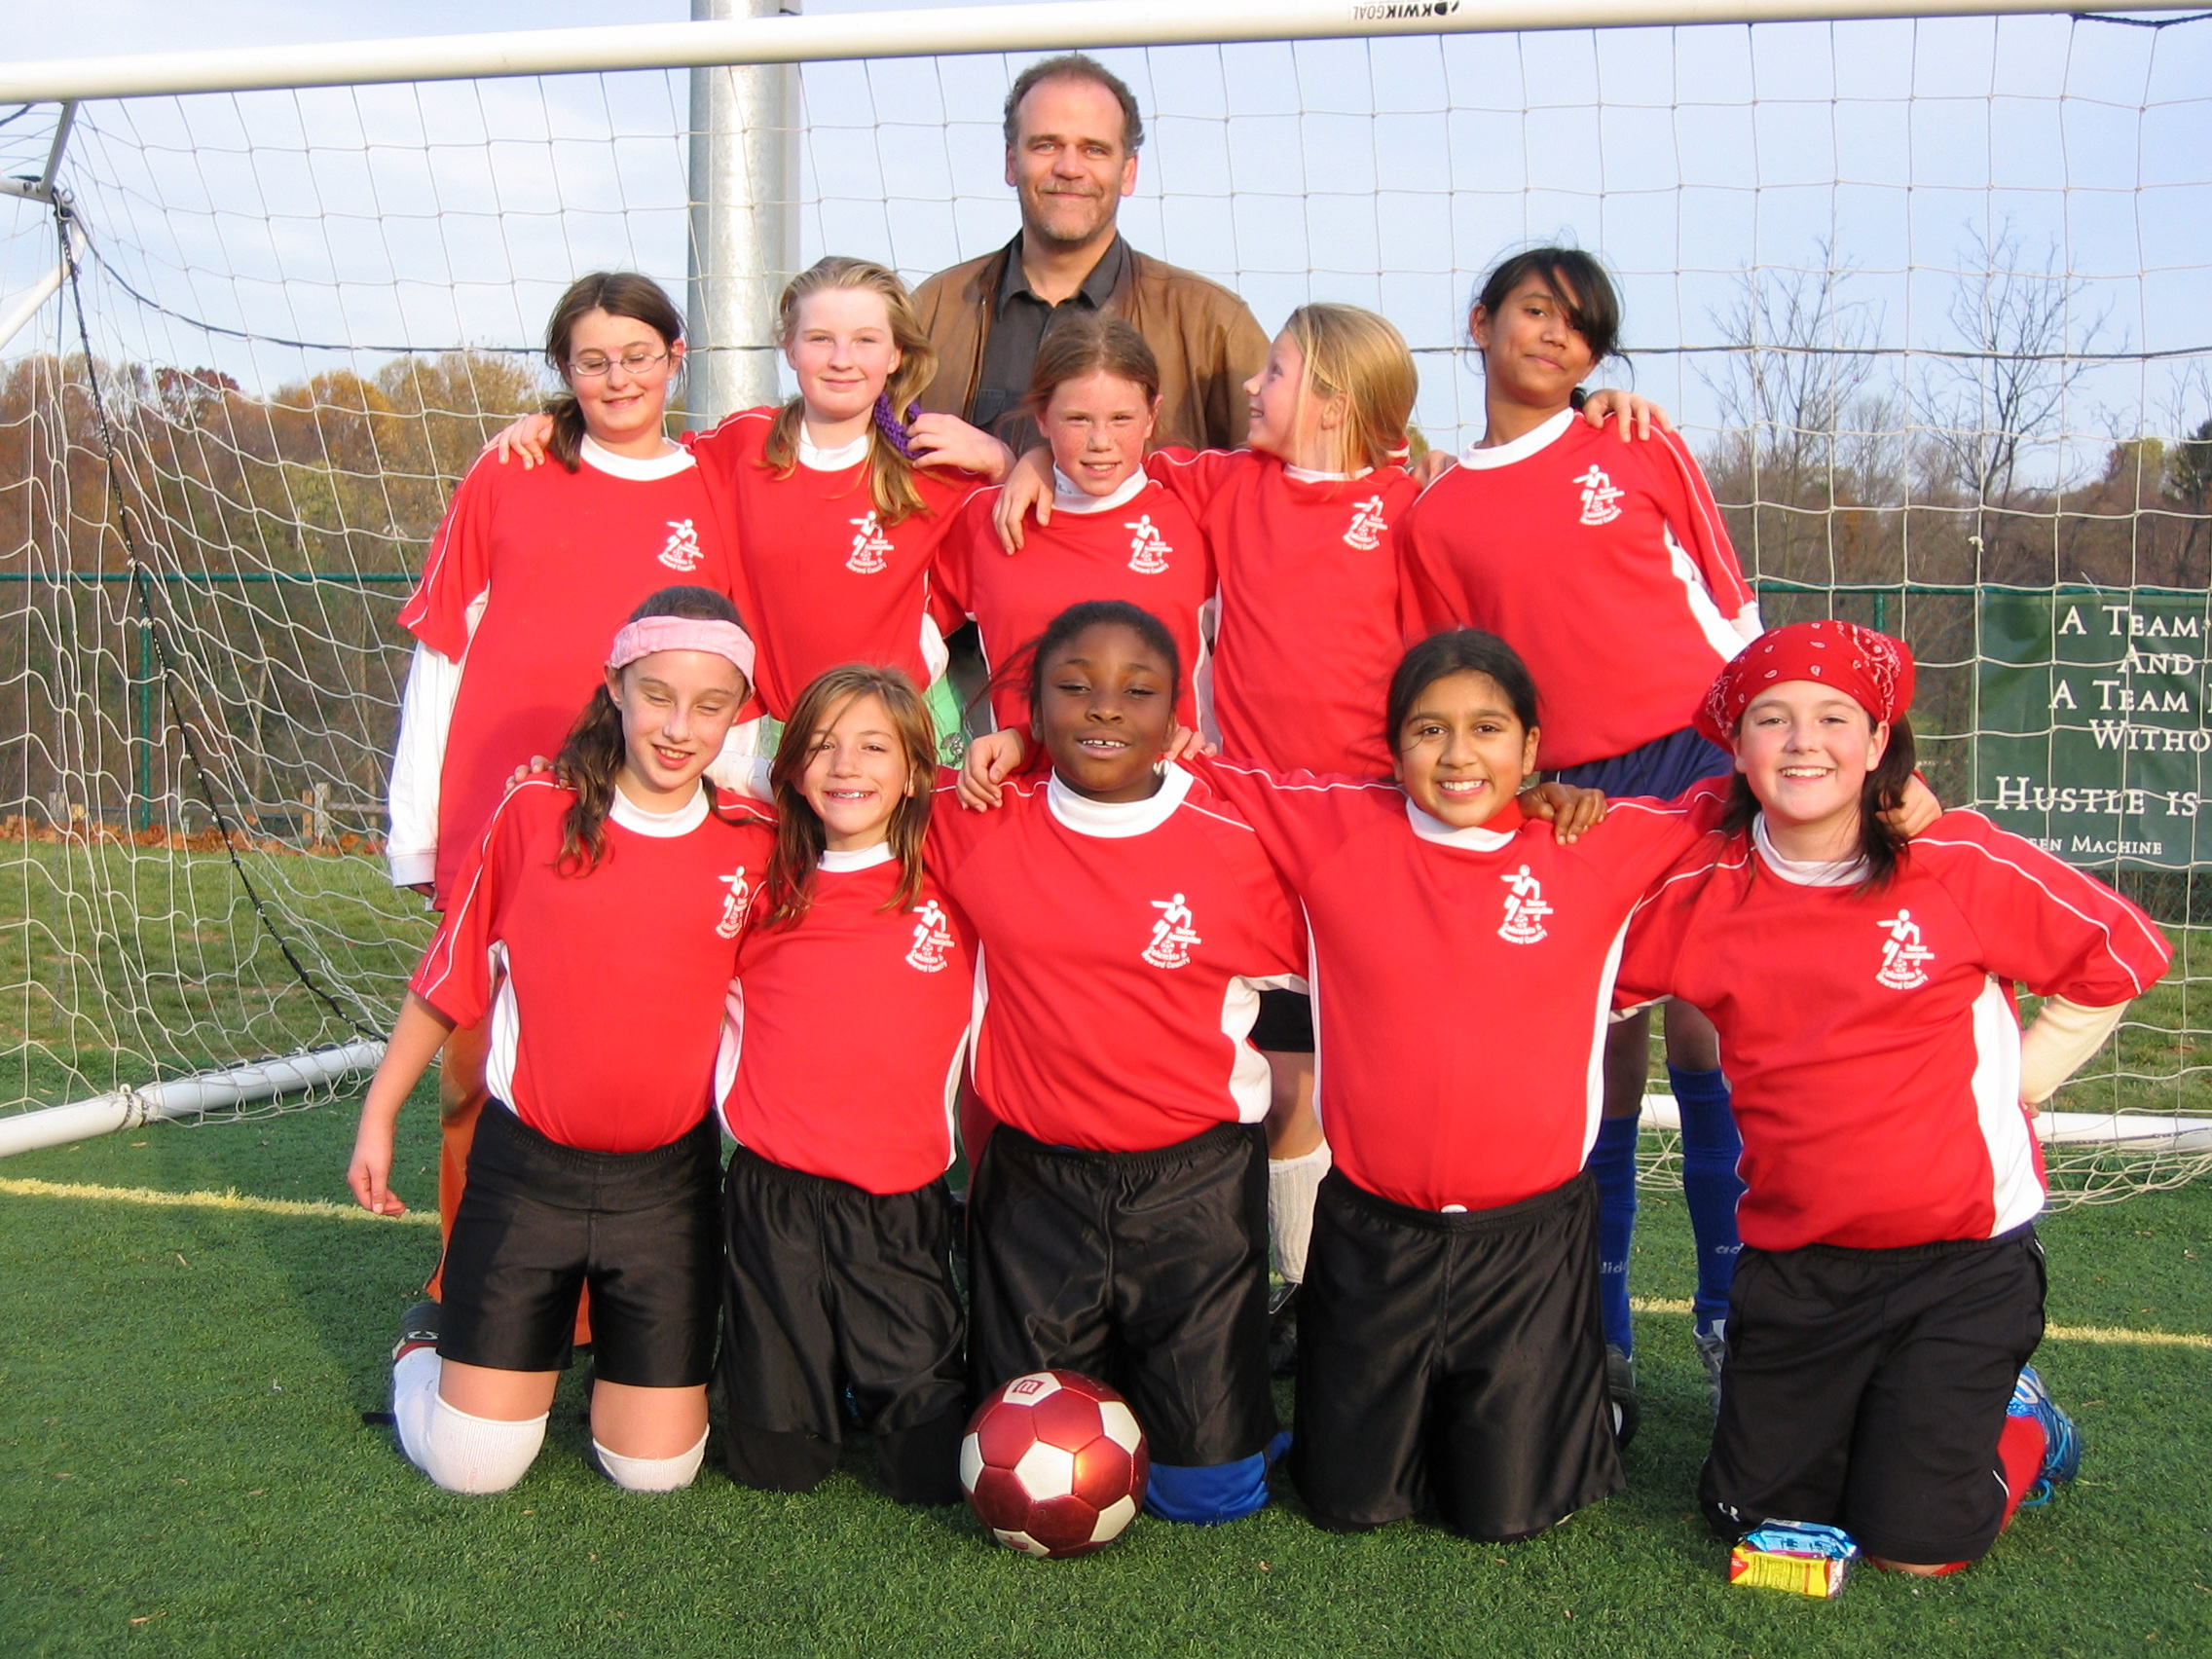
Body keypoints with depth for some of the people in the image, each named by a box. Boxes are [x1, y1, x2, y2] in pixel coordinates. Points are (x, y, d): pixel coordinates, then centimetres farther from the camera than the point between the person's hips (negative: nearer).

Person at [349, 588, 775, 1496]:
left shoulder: (754, 850, -5)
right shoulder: (532, 816, -6)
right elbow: (446, 980, 3)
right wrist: (379, 1111, 9)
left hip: (664, 1182, 1)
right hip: (525, 1168, -1)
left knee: (655, 1468, 4)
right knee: (473, 1466, 1)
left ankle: (617, 1354, 35)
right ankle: (425, 1354, 32)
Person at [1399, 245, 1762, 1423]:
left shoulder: (1640, 452, 7)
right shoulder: (1434, 519, 7)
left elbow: (1730, 613, 9)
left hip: (1696, 763, -1)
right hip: (1564, 795, 1)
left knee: (1699, 1032, -3)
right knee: (1605, 1057, 3)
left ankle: (1730, 1314, 11)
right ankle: (1604, 1339, 14)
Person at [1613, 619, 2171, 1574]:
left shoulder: (1962, 864, -11)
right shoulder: (1701, 892, -4)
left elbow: (2122, 956, 0)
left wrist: (2015, 1084, -1)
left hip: (1961, 1252, -3)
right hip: (1793, 1258, 3)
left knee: (1918, 1546, -3)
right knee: (1747, 1514, 10)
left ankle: (2021, 1426, 28)